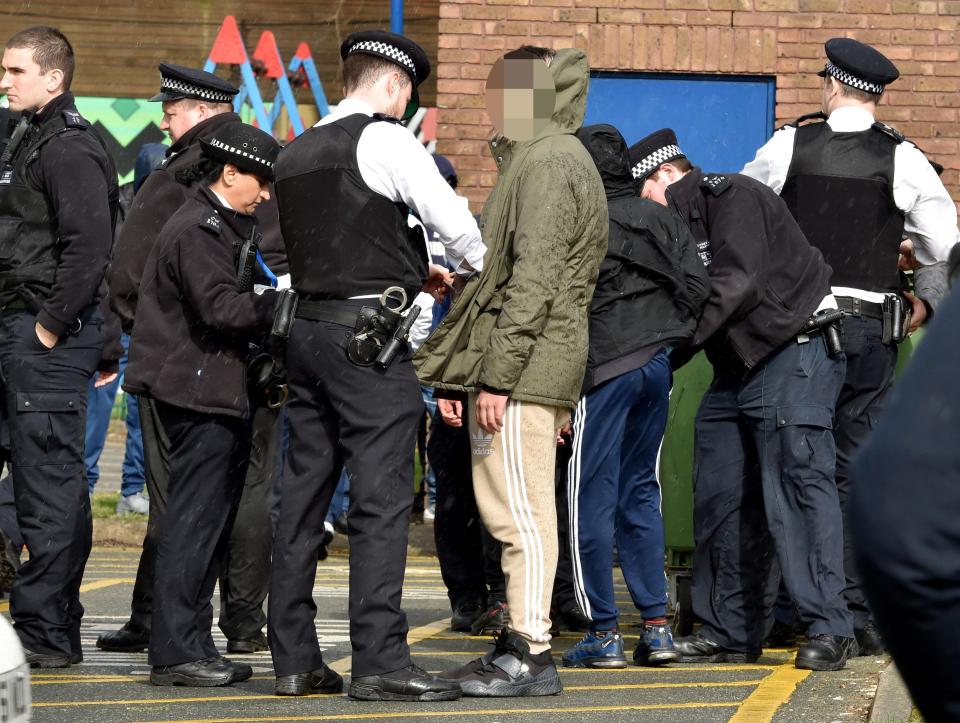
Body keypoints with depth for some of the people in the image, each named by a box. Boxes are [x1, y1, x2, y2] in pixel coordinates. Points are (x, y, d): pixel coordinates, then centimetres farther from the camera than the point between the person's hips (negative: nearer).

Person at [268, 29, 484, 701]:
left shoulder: (296, 154, 16)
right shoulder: (386, 139, -7)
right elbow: (455, 220, -8)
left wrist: (415, 276, 26)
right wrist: (476, 270, 13)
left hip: (308, 330, 8)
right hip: (368, 337, -8)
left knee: (304, 495, 8)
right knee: (382, 497, -8)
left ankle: (294, 659, 10)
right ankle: (379, 661, -12)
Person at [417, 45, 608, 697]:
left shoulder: (548, 162, -11)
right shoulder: (530, 157, 22)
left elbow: (535, 279, -19)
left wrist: (498, 375, -21)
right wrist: (458, 370, 24)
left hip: (523, 369, -10)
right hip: (534, 369, 10)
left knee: (520, 512, -10)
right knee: (521, 512, 12)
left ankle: (530, 655, -10)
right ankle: (520, 645, 16)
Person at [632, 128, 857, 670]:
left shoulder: (732, 196, -10)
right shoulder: (678, 227, 16)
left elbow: (737, 284, -21)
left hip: (794, 354, -10)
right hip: (735, 370, 10)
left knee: (798, 487, -14)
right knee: (722, 500, 7)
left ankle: (830, 629, -15)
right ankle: (732, 632, 12)